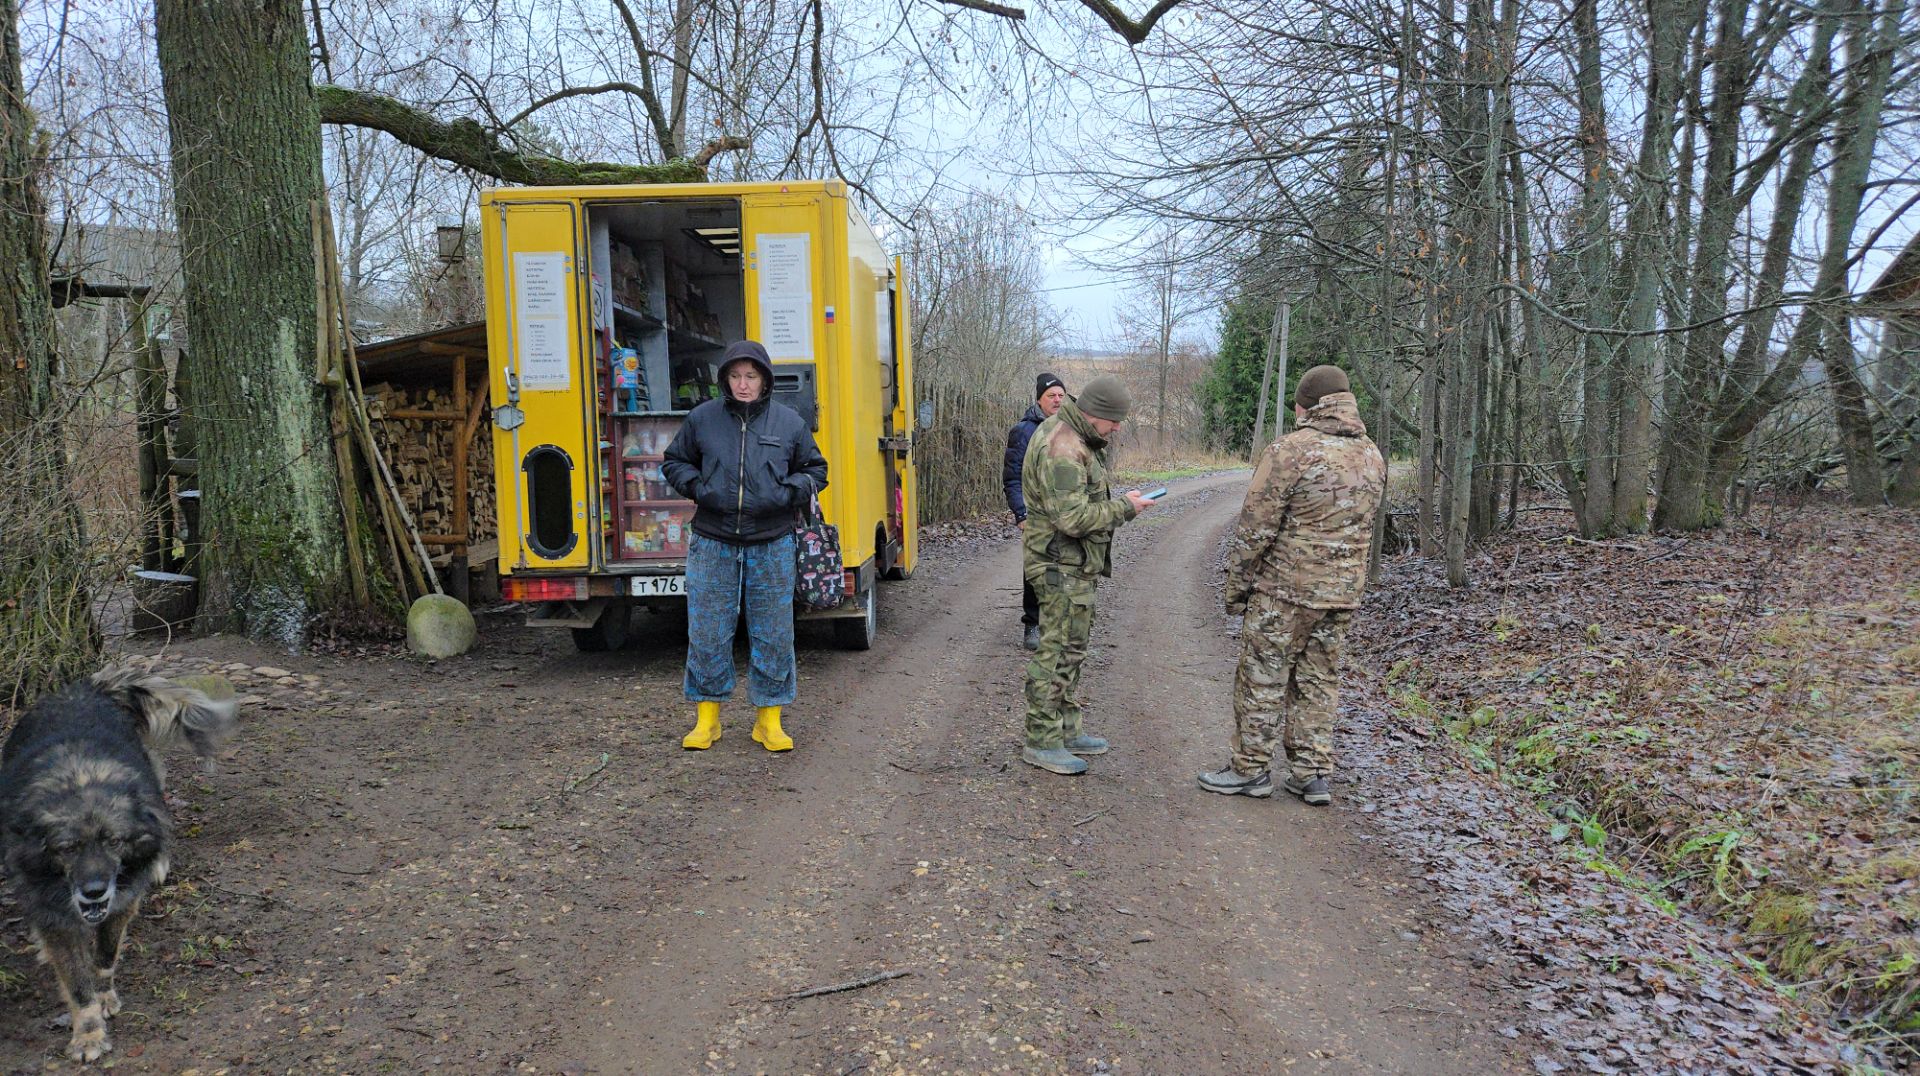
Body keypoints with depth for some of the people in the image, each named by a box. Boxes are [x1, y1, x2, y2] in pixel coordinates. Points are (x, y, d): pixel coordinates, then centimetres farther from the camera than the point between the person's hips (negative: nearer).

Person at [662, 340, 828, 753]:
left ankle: (769, 719, 18)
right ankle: (707, 717, 19)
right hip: (713, 545, 0)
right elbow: (674, 462, 15)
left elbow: (815, 469, 13)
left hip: (772, 546, 0)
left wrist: (790, 492, -7)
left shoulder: (790, 422, 3)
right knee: (707, 633, 4)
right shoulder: (702, 418, 3)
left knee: (773, 634, 5)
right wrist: (696, 487, -4)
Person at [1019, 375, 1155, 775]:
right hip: (1063, 565, -11)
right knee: (1058, 652, -6)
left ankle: (1066, 731, 25)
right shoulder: (1062, 448, -22)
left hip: (1075, 564, 11)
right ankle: (1041, 742, 2)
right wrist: (1124, 509, -16)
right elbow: (1072, 518, -27)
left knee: (1072, 648, 16)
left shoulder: (1074, 437, 13)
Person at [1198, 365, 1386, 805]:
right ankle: (1312, 774, 18)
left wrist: (1236, 585, -6)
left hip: (1284, 590, -6)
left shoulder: (1289, 451, -15)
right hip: (1343, 592, 7)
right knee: (1318, 681, 14)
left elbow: (1256, 528, -15)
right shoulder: (1372, 457, 8)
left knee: (1262, 678, 4)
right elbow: (1364, 525, 14)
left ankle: (1250, 768, 12)